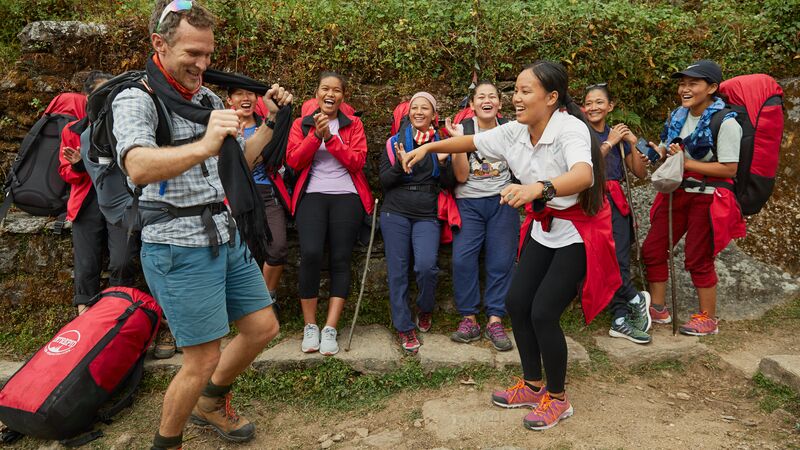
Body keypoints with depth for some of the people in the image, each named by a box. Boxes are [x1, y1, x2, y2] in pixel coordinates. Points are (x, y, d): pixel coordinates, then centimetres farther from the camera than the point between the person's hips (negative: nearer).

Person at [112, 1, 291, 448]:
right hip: (180, 249, -7)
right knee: (204, 360, -1)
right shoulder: (136, 99, -12)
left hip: (228, 239, 8)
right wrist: (203, 146, -48)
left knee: (263, 328, 13)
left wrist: (271, 122, 6)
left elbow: (239, 161, 19)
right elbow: (139, 168, -32)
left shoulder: (209, 98, 11)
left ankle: (210, 402, 37)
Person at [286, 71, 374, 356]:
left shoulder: (353, 124, 13)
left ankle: (330, 329, -3)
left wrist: (331, 137, -10)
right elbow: (293, 161, 2)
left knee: (341, 259, -7)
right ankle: (310, 326, -6)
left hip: (347, 196, 1)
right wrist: (316, 135, -9)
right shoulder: (301, 124, 15)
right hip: (312, 196, 0)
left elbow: (357, 161, 0)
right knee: (310, 253, -20)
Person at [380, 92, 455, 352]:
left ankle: (425, 309, 12)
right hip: (396, 213, 1)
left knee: (426, 265, -18)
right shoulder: (395, 142, 7)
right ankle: (404, 327, 11)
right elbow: (384, 181, 3)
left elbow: (449, 185, 7)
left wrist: (443, 162, -11)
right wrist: (400, 164, -15)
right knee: (398, 270, -1)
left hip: (427, 216, 0)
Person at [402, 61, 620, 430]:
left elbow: (583, 175, -46)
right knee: (516, 302, 5)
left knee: (543, 313, -10)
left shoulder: (570, 129, -26)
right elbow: (472, 141, 11)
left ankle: (557, 398, 14)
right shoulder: (515, 132, -5)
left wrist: (538, 188, -63)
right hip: (543, 228, 7)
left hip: (577, 232, -7)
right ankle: (532, 385, 26)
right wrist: (429, 147, 6)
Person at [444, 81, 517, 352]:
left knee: (501, 261, -1)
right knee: (462, 259, -11)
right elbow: (461, 176, -8)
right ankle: (469, 319, 2)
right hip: (469, 203, -1)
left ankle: (495, 321, 8)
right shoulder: (463, 128, -2)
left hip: (502, 202, 2)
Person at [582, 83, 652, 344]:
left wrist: (633, 145, -1)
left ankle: (620, 321, 7)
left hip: (617, 202, 4)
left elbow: (640, 174, 12)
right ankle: (637, 299, 7)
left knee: (621, 260, 0)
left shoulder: (619, 136, 16)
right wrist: (609, 143, -12)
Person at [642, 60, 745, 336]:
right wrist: (656, 152, -6)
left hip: (707, 198, -7)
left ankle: (708, 319, 22)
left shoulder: (725, 122, -15)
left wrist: (687, 163, -20)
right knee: (652, 250, 6)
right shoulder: (677, 116, 6)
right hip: (677, 193, 7)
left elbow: (730, 169, -19)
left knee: (698, 259, 2)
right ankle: (658, 309, 22)